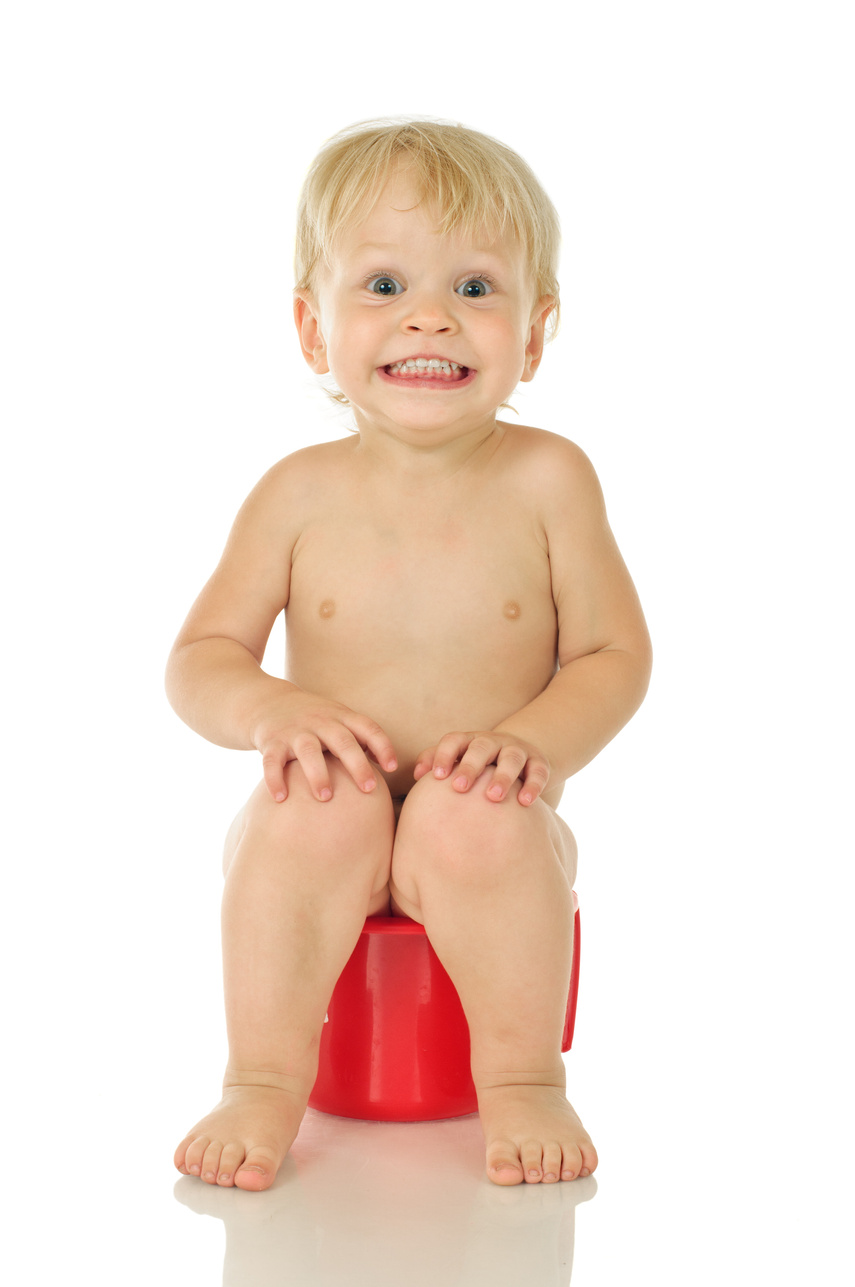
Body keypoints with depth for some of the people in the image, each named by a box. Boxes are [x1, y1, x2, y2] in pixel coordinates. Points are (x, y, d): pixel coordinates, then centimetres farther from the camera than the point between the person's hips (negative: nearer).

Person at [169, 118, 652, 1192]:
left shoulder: (545, 479, -3)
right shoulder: (302, 493, -2)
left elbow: (616, 655, -2)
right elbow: (199, 659, 1)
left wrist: (537, 738, -22)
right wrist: (268, 709, -22)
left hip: (485, 826, -1)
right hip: (332, 831, 1)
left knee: (473, 817, -32)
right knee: (319, 803, -31)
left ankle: (524, 1084, -13)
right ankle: (264, 1083, -16)